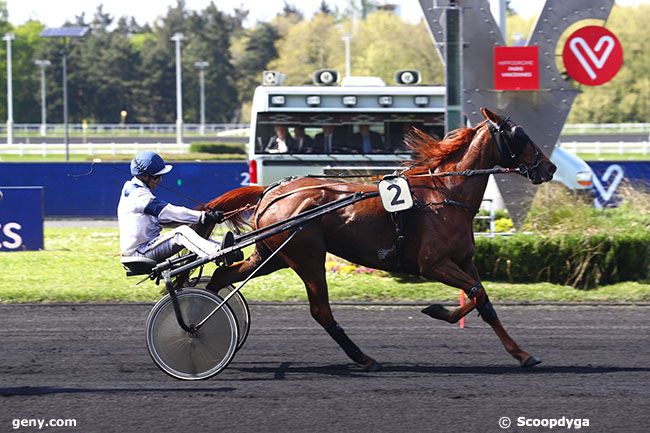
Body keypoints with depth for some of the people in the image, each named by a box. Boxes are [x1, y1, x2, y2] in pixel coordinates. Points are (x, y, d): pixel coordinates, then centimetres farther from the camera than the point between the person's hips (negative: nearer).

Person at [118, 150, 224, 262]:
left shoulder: (132, 188, 16)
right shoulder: (138, 194, -17)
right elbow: (169, 212, -24)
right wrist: (204, 216, -27)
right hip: (139, 252, -10)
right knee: (181, 233, -26)